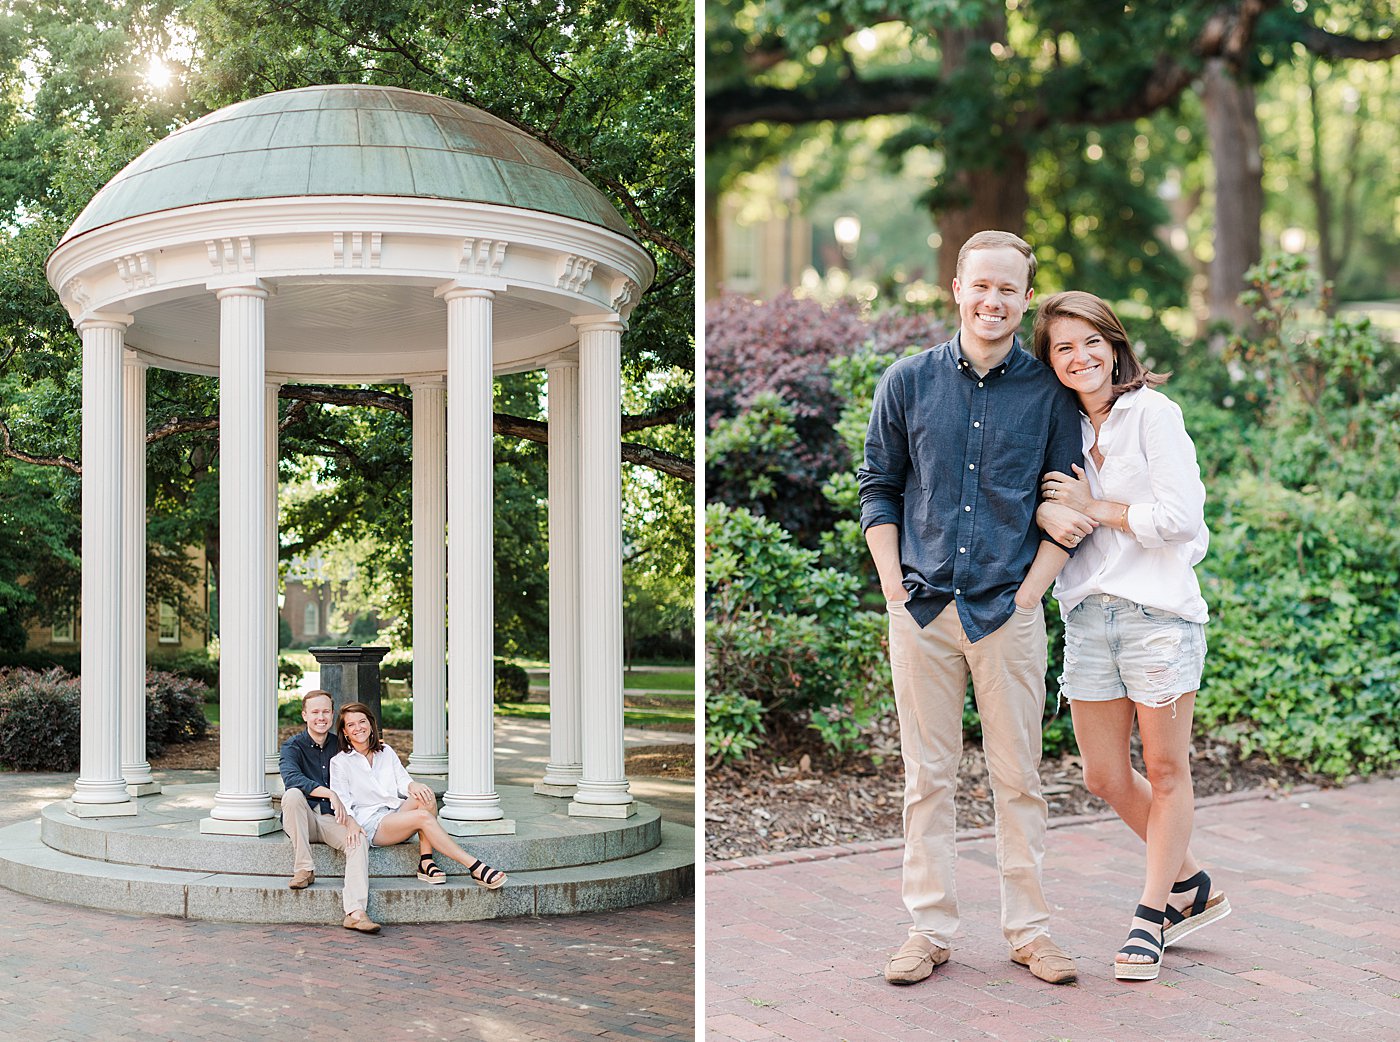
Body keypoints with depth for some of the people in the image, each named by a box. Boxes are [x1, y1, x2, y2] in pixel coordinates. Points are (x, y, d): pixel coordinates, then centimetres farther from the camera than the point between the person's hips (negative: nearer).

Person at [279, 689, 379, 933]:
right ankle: (303, 870, -26)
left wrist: (350, 818, -10)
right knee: (292, 795, -34)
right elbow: (291, 778, -24)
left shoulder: (340, 746, 12)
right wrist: (330, 794, -36)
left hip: (331, 820, 2)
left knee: (359, 841, -27)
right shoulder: (293, 746, -1)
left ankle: (355, 913, -42)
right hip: (302, 820, -2)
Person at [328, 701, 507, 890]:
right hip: (372, 825, -5)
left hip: (397, 813, 5)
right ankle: (475, 867, -36)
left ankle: (426, 863, -32)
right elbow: (342, 802, -4)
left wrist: (412, 785, -14)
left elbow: (402, 783, 11)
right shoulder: (339, 763, 3)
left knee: (425, 795, -27)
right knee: (423, 817, -30)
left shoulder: (386, 752, 18)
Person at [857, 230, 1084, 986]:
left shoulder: (1049, 391, 3)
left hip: (1009, 611, -1)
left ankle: (1028, 928, 17)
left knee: (1018, 777, 5)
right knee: (927, 777, 7)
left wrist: (1029, 592, -3)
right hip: (922, 610, 1)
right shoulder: (907, 382, 5)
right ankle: (930, 929, 16)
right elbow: (877, 488, 9)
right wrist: (894, 586, 0)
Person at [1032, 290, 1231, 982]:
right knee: (1104, 776, 10)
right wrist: (1045, 510, -9)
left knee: (1165, 771, 5)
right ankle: (1192, 888, 31)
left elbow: (1180, 517, -13)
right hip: (1088, 614, 6)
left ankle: (1151, 917, 18)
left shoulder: (1152, 412, -6)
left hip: (1159, 612, -6)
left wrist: (1093, 508, -6)